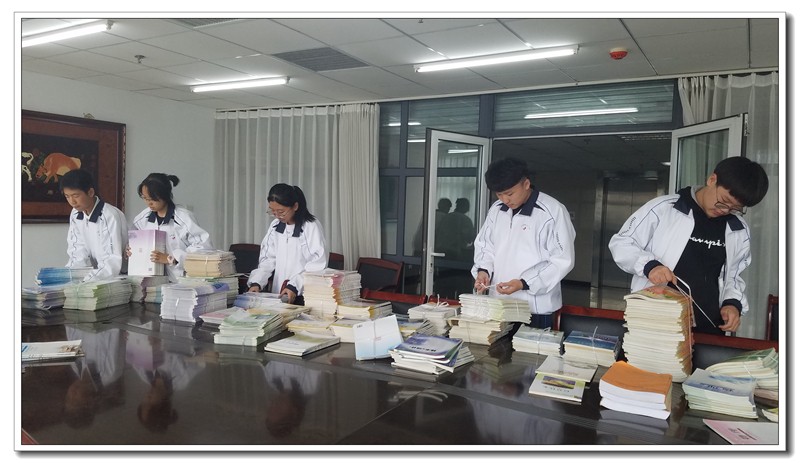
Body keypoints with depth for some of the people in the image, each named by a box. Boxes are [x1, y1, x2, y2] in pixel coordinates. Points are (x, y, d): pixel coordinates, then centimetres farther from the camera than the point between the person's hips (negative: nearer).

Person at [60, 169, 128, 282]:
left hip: (120, 276, -6)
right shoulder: (75, 215, 3)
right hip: (97, 275, 6)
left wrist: (85, 281, -33)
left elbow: (114, 262, -24)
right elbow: (79, 256, 2)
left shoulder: (110, 216, -19)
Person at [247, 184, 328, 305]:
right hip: (278, 295, 5)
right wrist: (256, 282, -3)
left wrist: (294, 286, -19)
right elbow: (268, 259, 12)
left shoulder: (311, 226, -7)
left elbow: (318, 264, -11)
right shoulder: (274, 226, 10)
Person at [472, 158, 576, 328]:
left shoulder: (553, 211, -12)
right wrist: (483, 270, -5)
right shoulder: (496, 210, 5)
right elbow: (485, 245, 15)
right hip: (498, 304, 5)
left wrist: (524, 283, -20)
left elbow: (563, 260, -13)